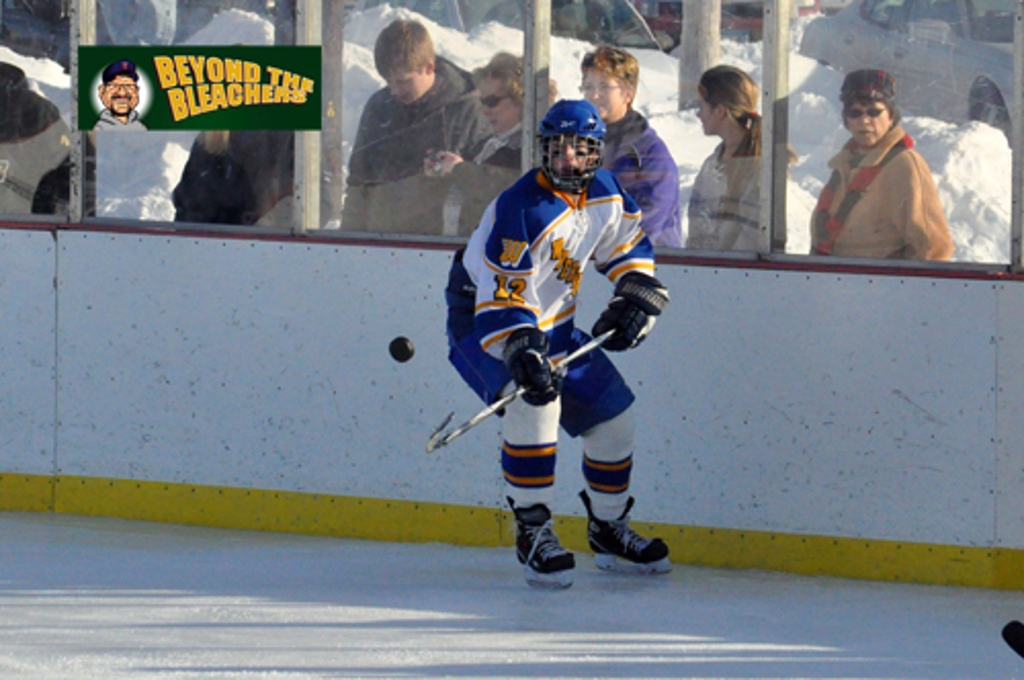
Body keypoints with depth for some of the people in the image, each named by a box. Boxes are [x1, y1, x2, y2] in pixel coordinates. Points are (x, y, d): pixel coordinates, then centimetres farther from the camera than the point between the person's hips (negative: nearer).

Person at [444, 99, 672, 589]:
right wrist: (521, 351, -45)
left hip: (552, 324, 8)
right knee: (535, 401, -33)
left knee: (611, 413, 8)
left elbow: (629, 246, 16)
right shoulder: (519, 211, -29)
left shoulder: (605, 195, -4)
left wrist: (636, 298, 2)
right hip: (482, 324, -8)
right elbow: (500, 300, -33)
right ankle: (532, 532, -24)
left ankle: (609, 530, 29)